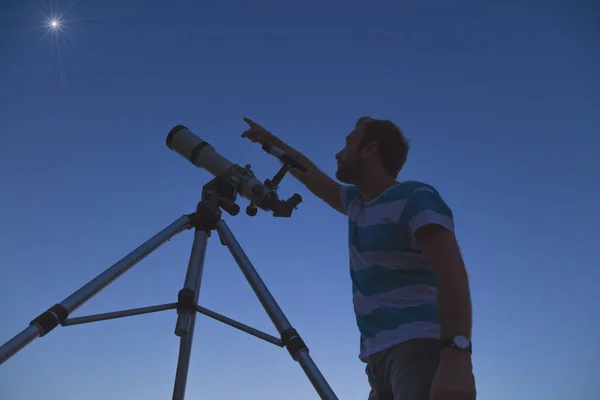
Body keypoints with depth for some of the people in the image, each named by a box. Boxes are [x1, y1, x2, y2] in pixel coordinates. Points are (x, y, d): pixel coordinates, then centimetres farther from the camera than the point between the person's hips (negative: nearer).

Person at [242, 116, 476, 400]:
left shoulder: (415, 198, -4)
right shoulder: (356, 201, 21)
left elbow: (451, 271, -17)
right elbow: (314, 178, 38)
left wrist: (456, 355, -29)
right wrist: (270, 141, 46)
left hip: (419, 349, -8)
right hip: (379, 355, 8)